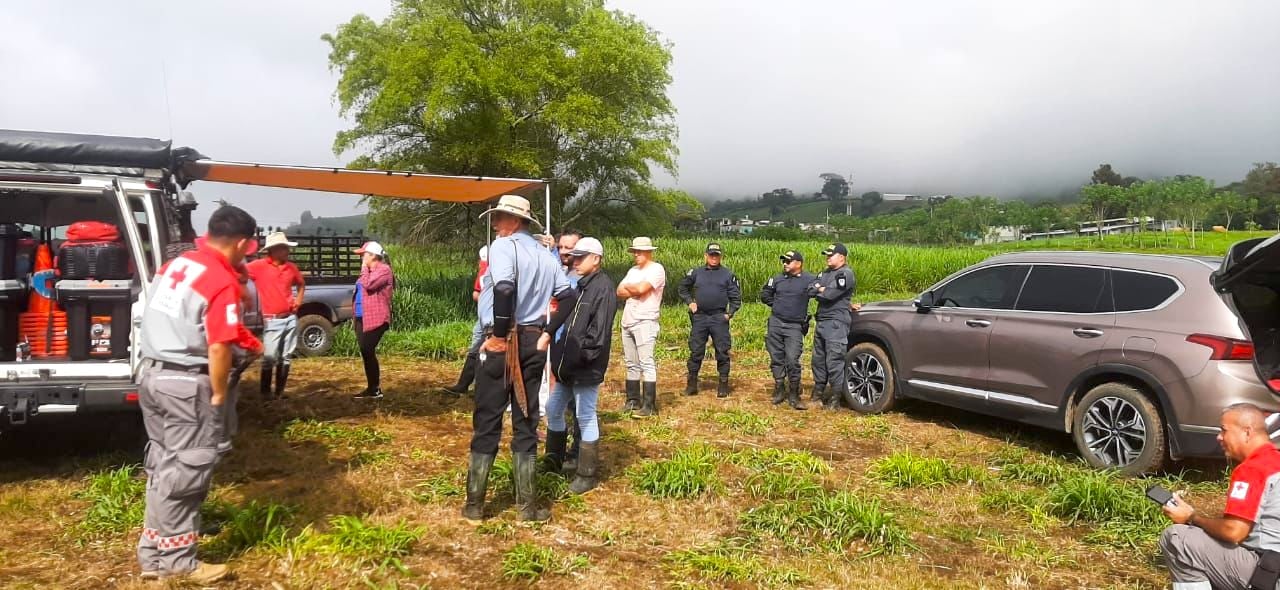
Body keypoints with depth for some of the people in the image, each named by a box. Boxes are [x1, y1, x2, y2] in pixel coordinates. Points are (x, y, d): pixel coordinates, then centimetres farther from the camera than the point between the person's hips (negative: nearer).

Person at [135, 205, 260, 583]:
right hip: (186, 383, -9)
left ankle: (153, 553, 26)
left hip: (152, 373, 9)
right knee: (186, 471, 2)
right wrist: (219, 396, -9)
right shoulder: (223, 282, -17)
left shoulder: (175, 264, 8)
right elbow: (218, 348, -20)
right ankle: (177, 560, 11)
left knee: (163, 466, 17)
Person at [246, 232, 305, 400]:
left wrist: (299, 299, 10)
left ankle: (280, 391, 19)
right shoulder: (259, 266, -9)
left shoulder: (291, 267, 8)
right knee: (270, 358, -7)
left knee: (286, 357, 9)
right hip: (272, 321, -5)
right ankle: (266, 392, 7)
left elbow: (301, 284, 25)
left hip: (291, 318, 5)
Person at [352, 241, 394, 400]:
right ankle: (371, 388, 16)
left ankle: (375, 390, -4)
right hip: (363, 318, 10)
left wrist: (365, 267, -12)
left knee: (368, 352, -10)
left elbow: (368, 285, -23)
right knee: (365, 353, 9)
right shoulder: (369, 271, 20)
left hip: (375, 319, -10)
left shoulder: (384, 269, -11)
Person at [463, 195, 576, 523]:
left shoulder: (503, 246, -9)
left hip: (502, 343, -6)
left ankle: (474, 504, 11)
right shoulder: (545, 255, 13)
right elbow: (569, 296, 10)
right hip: (533, 343, 6)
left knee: (487, 422, 3)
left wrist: (499, 334, -19)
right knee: (526, 423, 10)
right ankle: (527, 505, 14)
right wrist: (547, 333, 9)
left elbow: (504, 288, -27)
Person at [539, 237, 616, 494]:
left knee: (585, 417, 0)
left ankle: (587, 476, 12)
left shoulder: (603, 287, -13)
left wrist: (580, 356, -20)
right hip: (567, 366, 9)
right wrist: (559, 358, 8)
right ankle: (553, 461, 34)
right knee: (553, 409, 16)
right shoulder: (578, 285, 15)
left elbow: (599, 331, -20)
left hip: (586, 368, -9)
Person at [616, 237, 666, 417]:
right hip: (627, 321, 8)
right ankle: (633, 400, 19)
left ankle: (649, 405, -12)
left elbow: (641, 288, -20)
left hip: (645, 322, -8)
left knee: (646, 363, -12)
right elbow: (620, 292, 8)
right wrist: (636, 291, -9)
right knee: (631, 364, 12)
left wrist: (628, 286, 0)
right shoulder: (633, 271, 19)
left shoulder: (656, 269, -6)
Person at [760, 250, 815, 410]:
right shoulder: (777, 279, 8)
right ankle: (779, 389, 21)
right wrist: (776, 305, 10)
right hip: (775, 323, 4)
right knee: (777, 359, 8)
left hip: (795, 326, -4)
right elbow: (764, 295, 20)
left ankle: (794, 395, 2)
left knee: (792, 361, -9)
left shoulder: (809, 280, -4)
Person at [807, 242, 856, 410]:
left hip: (836, 322, -9)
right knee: (818, 358, 14)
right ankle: (818, 392, 26)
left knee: (834, 361, -8)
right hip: (821, 321, 9)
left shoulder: (845, 274, -8)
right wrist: (822, 290, -9)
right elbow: (810, 291, 7)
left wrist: (819, 290, 0)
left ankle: (835, 398, -3)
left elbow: (830, 294, -19)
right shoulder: (824, 274, 18)